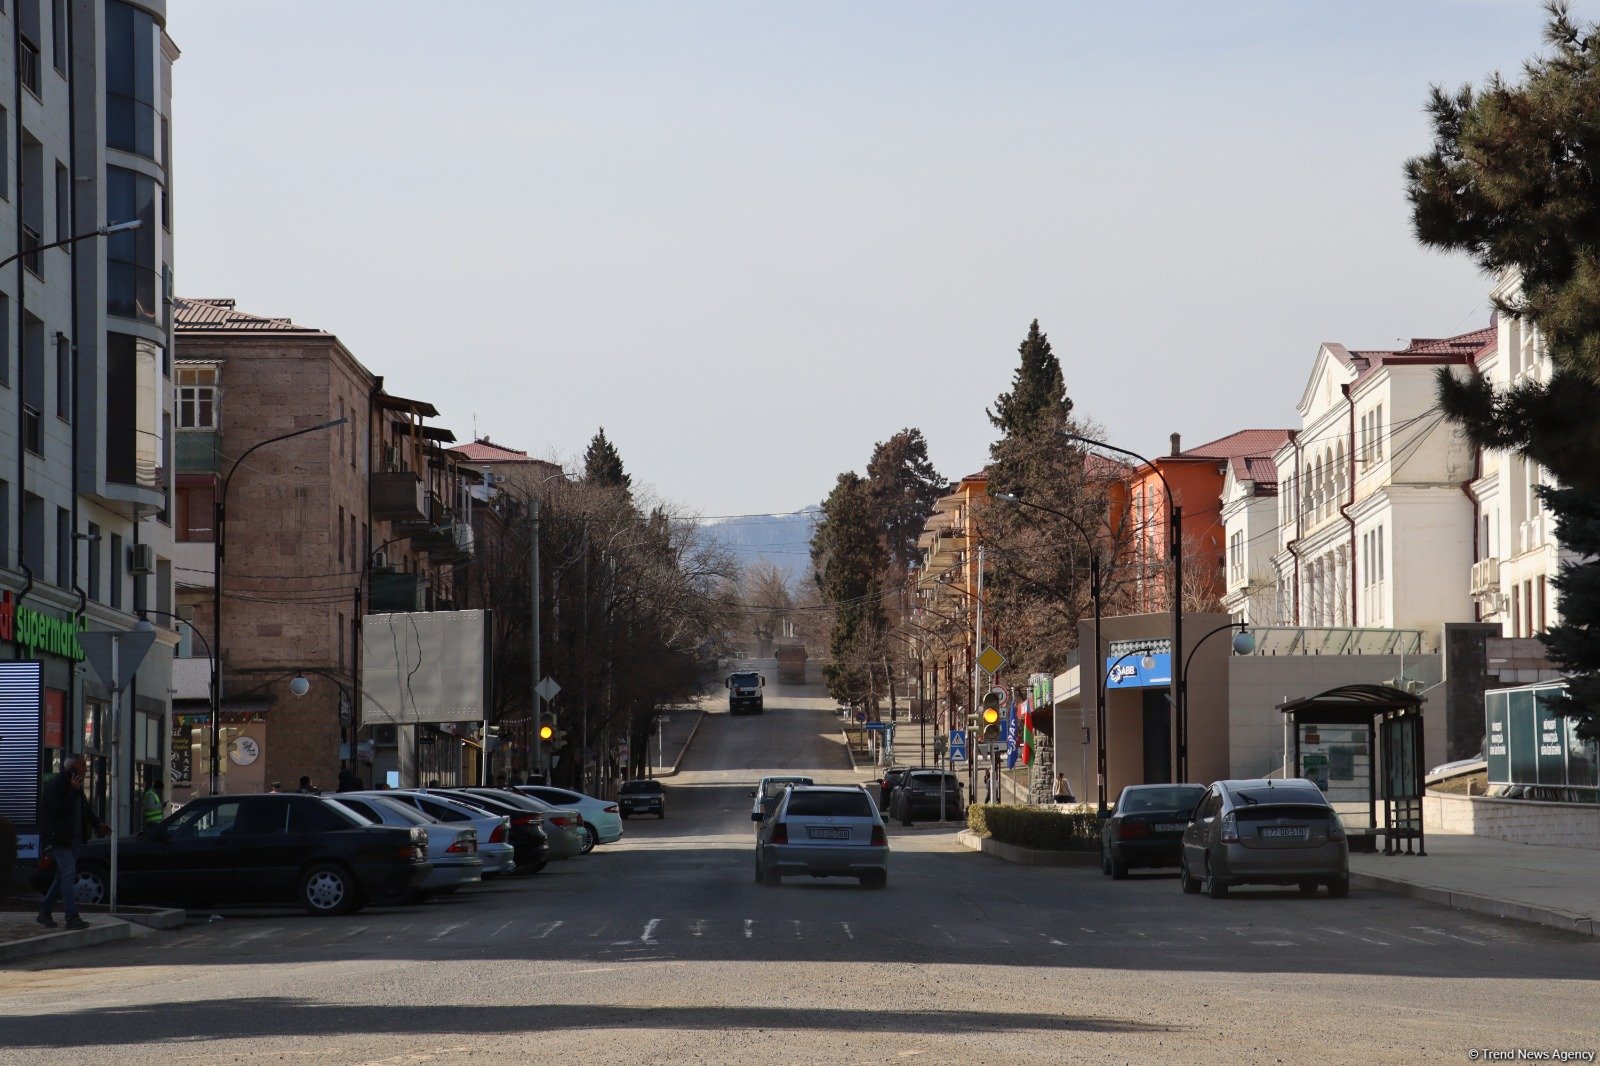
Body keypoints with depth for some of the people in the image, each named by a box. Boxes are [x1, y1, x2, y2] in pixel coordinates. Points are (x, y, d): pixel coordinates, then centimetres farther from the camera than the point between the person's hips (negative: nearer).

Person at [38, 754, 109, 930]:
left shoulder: (76, 786, 13)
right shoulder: (53, 785, -14)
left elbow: (84, 809, 25)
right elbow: (59, 809, -25)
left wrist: (97, 824, 13)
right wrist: (74, 791, -26)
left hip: (73, 839, 9)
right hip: (59, 839, -9)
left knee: (64, 875, 12)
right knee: (69, 875, -13)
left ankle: (44, 912, 21)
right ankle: (71, 917, -14)